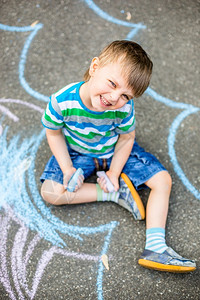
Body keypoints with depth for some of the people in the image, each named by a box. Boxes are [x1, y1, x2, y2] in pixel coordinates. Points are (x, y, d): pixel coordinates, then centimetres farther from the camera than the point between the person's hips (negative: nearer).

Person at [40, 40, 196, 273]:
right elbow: (54, 133, -14)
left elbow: (126, 139, -12)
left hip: (116, 152, 0)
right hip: (77, 153, 0)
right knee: (50, 192, -21)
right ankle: (117, 193, -12)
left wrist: (113, 173, -13)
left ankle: (155, 248, -13)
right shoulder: (62, 101, -33)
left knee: (163, 180, -13)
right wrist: (67, 169, -18)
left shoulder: (124, 108, -30)